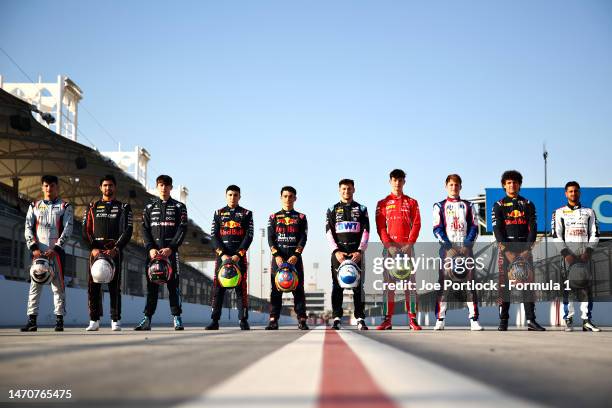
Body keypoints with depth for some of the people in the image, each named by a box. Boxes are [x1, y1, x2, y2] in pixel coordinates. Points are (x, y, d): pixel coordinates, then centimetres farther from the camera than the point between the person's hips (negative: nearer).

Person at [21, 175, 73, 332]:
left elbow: (67, 230, -2)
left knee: (58, 285, -3)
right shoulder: (34, 206, 16)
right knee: (35, 285, -4)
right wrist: (34, 248, -7)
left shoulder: (65, 207, 8)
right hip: (38, 252, 2)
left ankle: (59, 319, 1)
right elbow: (28, 228, 8)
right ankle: (32, 320, -5)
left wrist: (56, 249, -12)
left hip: (56, 252, -2)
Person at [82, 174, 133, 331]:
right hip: (96, 250, 2)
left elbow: (127, 231, 1)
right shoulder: (93, 207, 15)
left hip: (115, 251, -2)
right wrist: (93, 248, -9)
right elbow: (86, 230, 8)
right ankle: (94, 321, 0)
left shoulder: (123, 207, 10)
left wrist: (115, 249, -13)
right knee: (93, 286, -4)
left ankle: (115, 321, -1)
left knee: (114, 286, -4)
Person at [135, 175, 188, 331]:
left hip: (171, 251, -2)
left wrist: (170, 248, -12)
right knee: (151, 285, -1)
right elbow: (145, 230, 8)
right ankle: (147, 319, -1)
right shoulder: (149, 207, 15)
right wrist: (150, 248, -8)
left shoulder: (179, 207, 9)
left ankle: (177, 318, -2)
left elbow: (182, 229, 0)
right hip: (153, 251, 2)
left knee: (173, 284, -4)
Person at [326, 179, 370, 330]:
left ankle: (360, 319, -3)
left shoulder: (361, 209, 11)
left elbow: (366, 231, 4)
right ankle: (336, 319, -1)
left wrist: (360, 251, -8)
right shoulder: (333, 210, 11)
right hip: (338, 252, 0)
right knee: (337, 285, -2)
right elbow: (329, 232, 3)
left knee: (358, 285, -3)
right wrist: (336, 251, -9)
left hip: (357, 252, 0)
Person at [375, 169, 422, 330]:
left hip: (407, 246, 0)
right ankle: (387, 319, -4)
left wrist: (410, 243, -10)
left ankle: (413, 319, -2)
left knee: (410, 282, -3)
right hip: (389, 246, 0)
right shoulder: (382, 204, 11)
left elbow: (416, 224, 4)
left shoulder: (412, 202, 12)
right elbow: (380, 227, 3)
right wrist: (389, 245, -11)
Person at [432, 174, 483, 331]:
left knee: (470, 281, -5)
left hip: (465, 247, 1)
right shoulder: (439, 206, 12)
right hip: (448, 247, -1)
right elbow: (437, 229, 3)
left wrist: (468, 242, -9)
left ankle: (474, 319, -6)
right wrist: (446, 242, -13)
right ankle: (440, 319, -7)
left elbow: (474, 227, 9)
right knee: (443, 282, -7)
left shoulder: (468, 206, 17)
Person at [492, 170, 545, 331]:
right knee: (504, 285, -3)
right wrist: (507, 251, -13)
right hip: (506, 249, -1)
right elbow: (497, 230, -2)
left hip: (525, 249, 2)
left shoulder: (528, 204, 13)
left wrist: (527, 250, -8)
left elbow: (533, 228, 5)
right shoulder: (499, 205, 7)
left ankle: (531, 320, -4)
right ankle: (503, 321, 0)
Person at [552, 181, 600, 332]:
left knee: (587, 285, -6)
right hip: (568, 252, -1)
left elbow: (594, 234, 10)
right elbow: (557, 236, 3)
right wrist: (566, 254, -9)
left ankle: (587, 320, -5)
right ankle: (568, 320, -6)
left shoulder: (589, 212, 16)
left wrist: (588, 252, -5)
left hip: (585, 252, 1)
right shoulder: (559, 212, 11)